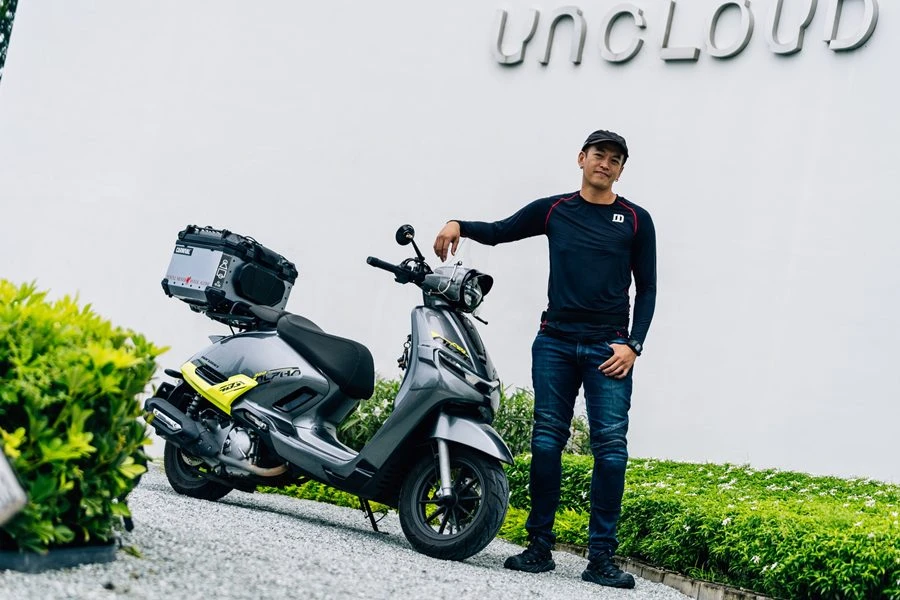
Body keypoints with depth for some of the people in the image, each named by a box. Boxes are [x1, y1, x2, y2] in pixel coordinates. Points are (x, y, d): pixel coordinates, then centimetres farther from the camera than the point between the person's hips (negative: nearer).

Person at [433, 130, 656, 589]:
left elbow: (647, 288, 7)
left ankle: (601, 557, -7)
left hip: (608, 348, -1)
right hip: (555, 342, 2)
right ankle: (539, 547, 6)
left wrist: (633, 345, -4)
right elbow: (499, 231, 19)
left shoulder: (636, 220, 7)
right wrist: (459, 225, -1)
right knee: (546, 442, 1)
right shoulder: (553, 210, 11)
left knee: (611, 447, -9)